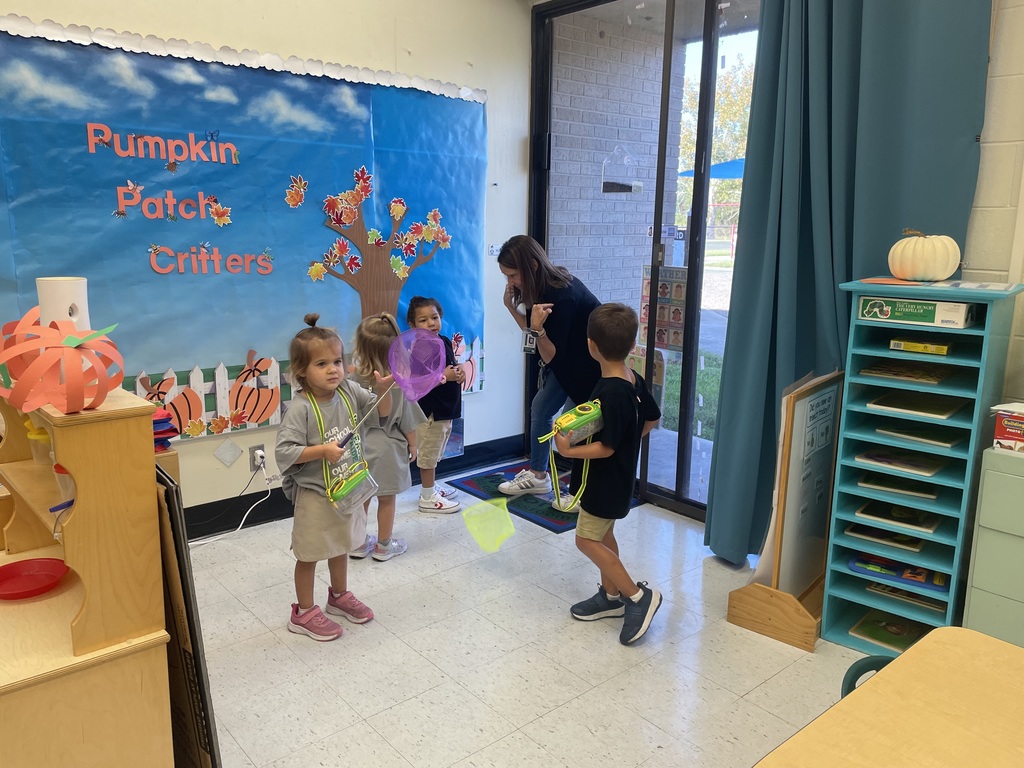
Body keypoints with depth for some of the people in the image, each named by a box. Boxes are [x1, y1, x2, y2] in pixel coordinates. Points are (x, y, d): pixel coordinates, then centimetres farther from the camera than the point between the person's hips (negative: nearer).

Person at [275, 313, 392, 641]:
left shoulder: (349, 392, -6)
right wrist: (322, 450, -31)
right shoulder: (300, 408, -23)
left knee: (340, 546, 25)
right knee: (309, 554, 9)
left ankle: (339, 596, 46)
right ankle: (304, 613, 27)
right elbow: (284, 451, -24)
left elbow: (381, 412, 2)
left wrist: (383, 389, -16)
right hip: (315, 494, -6)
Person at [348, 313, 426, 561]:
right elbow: (407, 420, -8)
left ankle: (359, 543, 31)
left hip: (360, 445, 3)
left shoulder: (355, 378, -11)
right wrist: (413, 444, 6)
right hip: (387, 447, -2)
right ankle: (383, 546, 26)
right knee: (386, 499, 13)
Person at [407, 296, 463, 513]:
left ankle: (431, 488, 37)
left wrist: (460, 371, 0)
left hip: (446, 409, 9)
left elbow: (452, 364, 22)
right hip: (429, 412, -9)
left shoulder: (445, 341, 7)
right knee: (428, 454, 4)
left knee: (435, 453, 22)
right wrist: (444, 376, -28)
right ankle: (428, 498, 14)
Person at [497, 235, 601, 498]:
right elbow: (533, 333, 4)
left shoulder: (561, 296, -32)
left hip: (590, 363, -9)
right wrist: (511, 307, -8)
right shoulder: (543, 286, -7)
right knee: (540, 408, 11)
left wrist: (538, 328, -42)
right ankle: (538, 475, 25)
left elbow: (551, 356, -26)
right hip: (566, 356, 9)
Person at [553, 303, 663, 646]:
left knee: (587, 540, 2)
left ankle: (638, 595, 8)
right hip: (618, 476, 9)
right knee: (603, 535, 20)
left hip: (605, 481, -9)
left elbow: (606, 447, -27)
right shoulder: (633, 380, -2)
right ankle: (611, 595, 33)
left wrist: (569, 450, -27)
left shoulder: (611, 392, -29)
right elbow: (652, 419, 13)